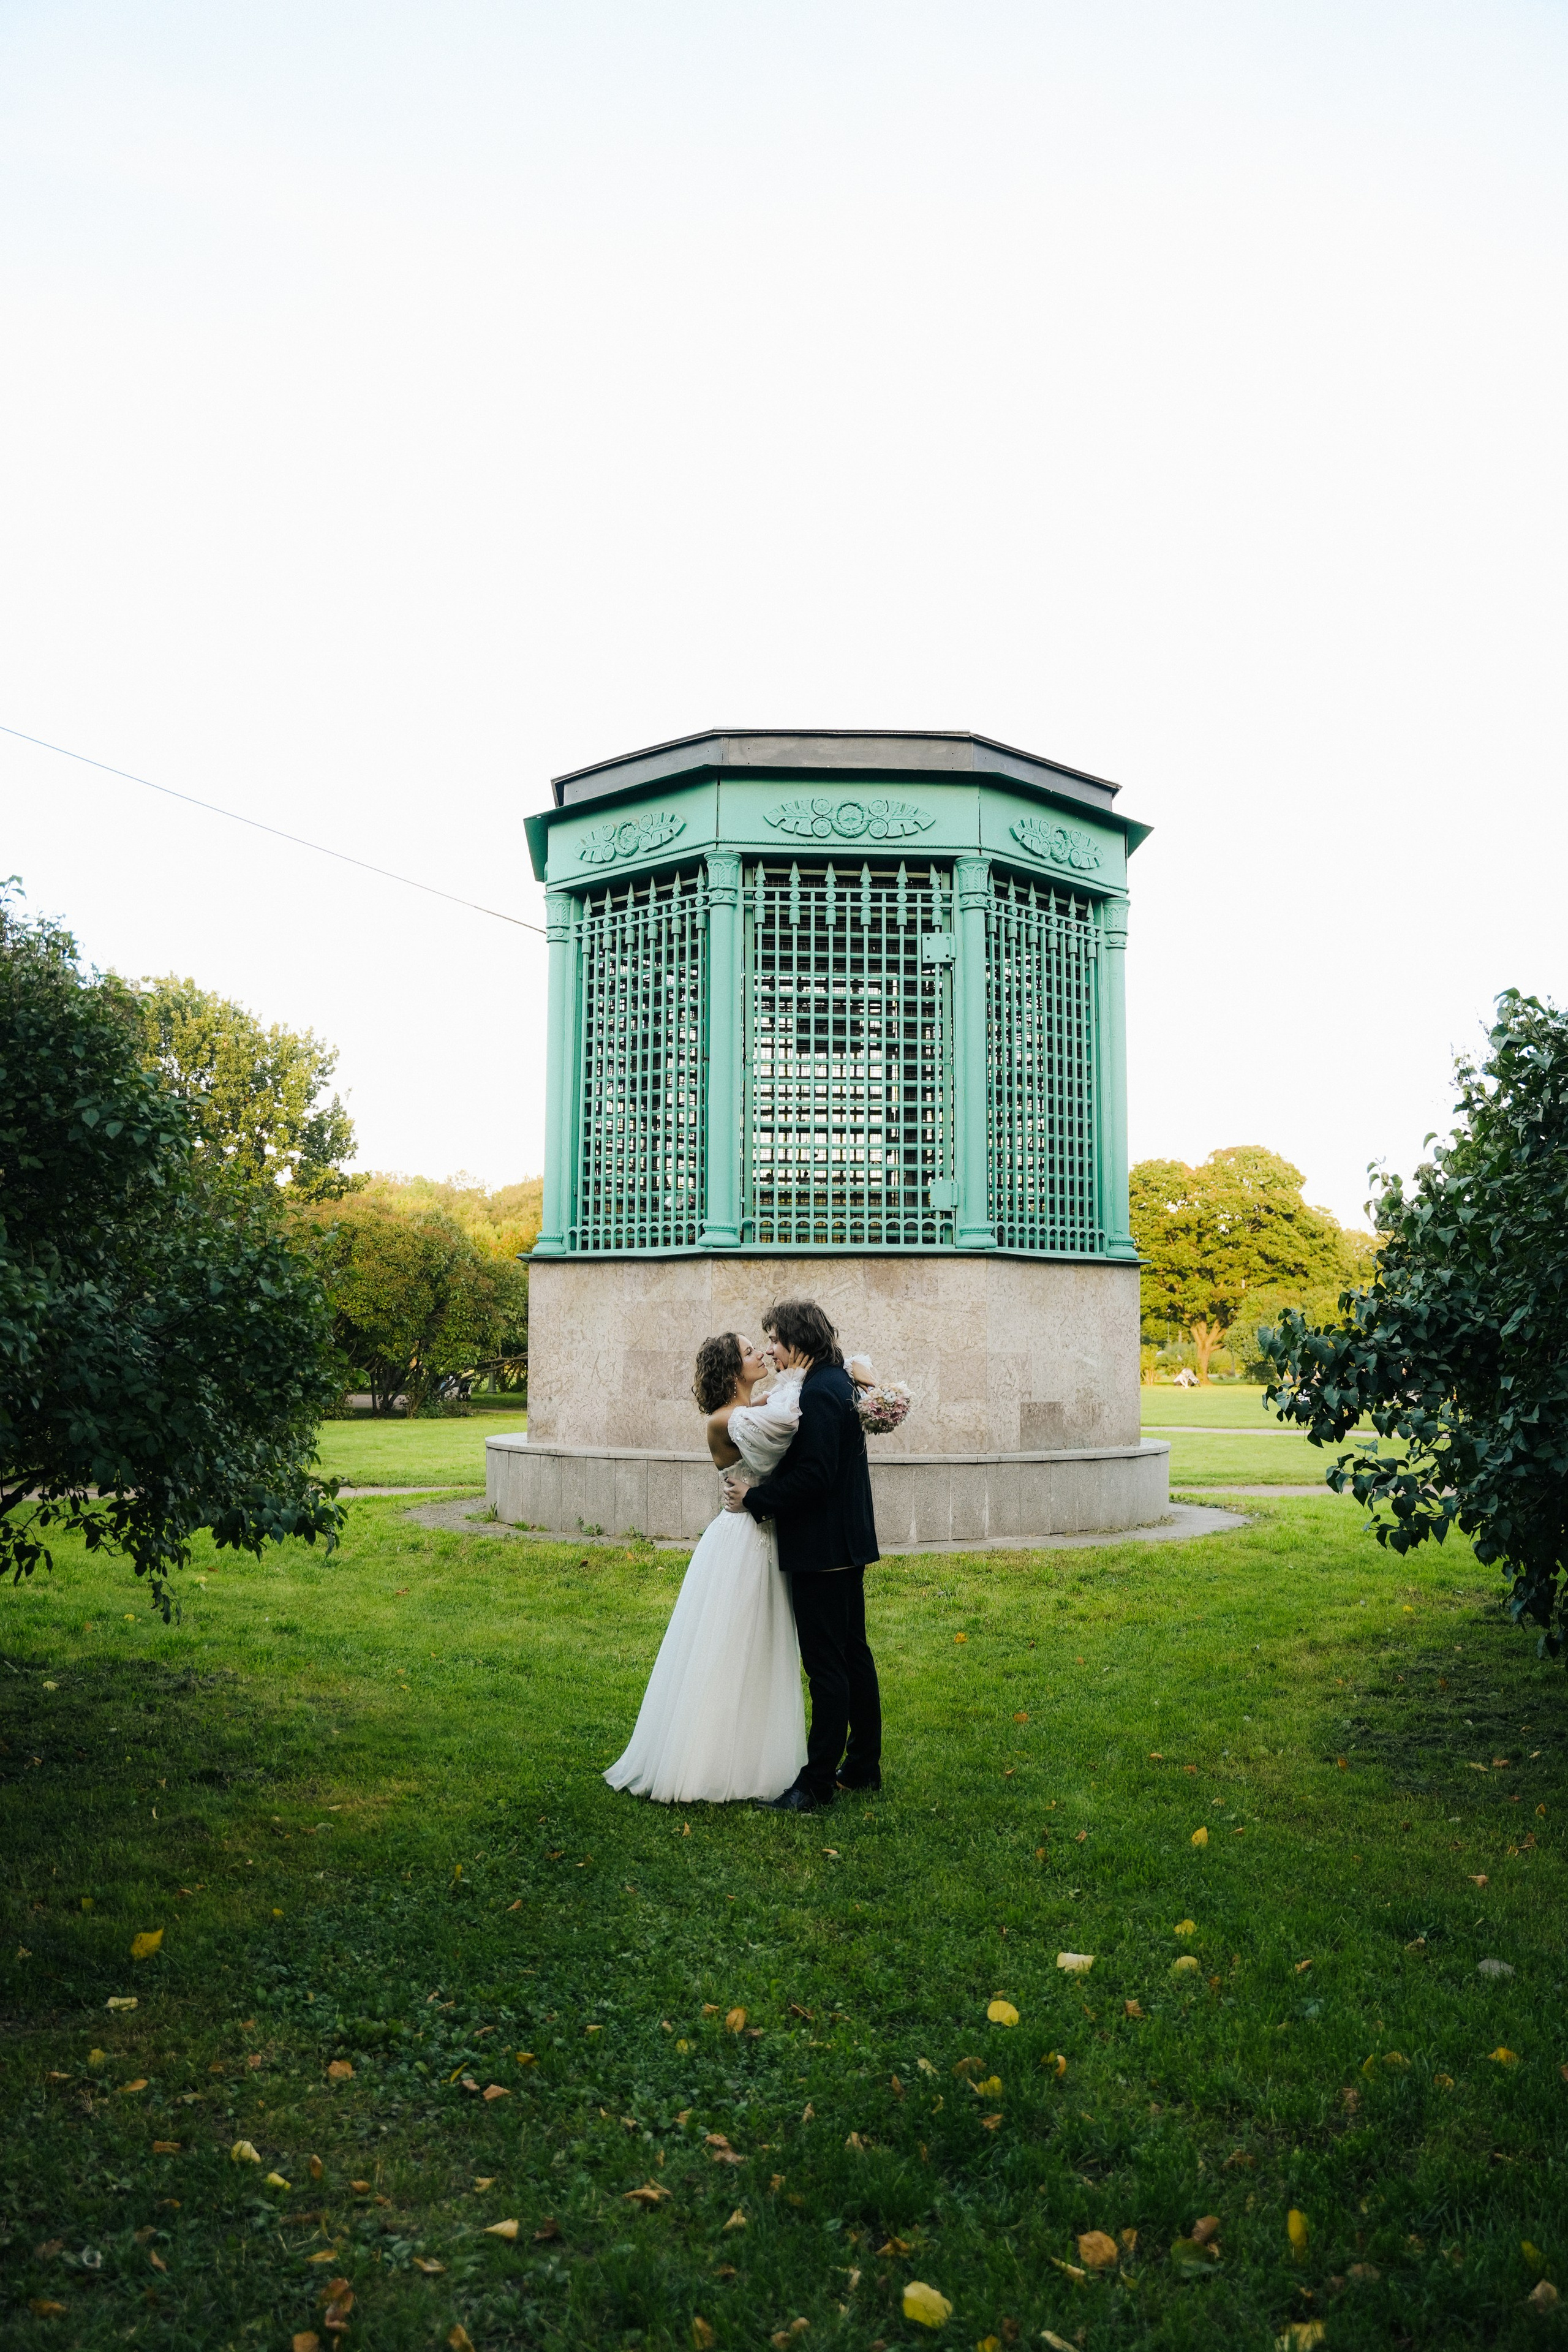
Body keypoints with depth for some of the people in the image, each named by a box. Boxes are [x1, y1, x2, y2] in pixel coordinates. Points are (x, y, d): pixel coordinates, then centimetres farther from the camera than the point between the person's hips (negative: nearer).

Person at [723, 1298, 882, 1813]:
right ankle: (863, 1765, 26)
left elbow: (813, 1475, -25)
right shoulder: (840, 1383, 12)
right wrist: (763, 1489, 9)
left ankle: (817, 1783, 2)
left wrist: (755, 1498, -15)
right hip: (848, 1540, 11)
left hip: (821, 1549, -11)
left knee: (826, 1665, -4)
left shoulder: (817, 1393, -19)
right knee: (853, 1654, 16)